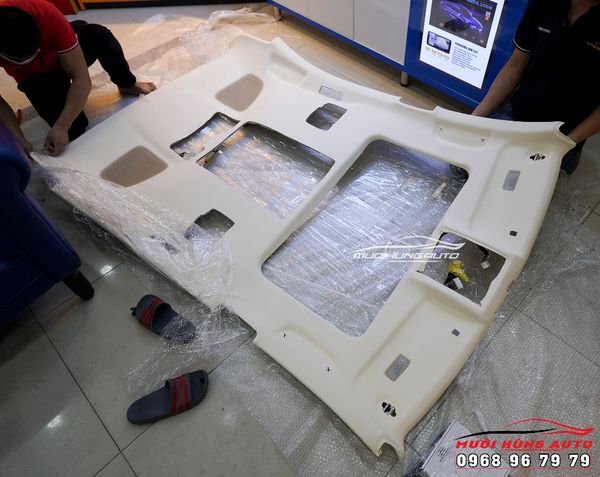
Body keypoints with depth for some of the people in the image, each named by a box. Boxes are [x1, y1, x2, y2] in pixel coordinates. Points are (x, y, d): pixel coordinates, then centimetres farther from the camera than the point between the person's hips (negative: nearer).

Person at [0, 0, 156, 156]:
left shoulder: (47, 15, -39)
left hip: (63, 54, 0)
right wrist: (17, 138, -37)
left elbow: (81, 78, -38)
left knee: (99, 35, -33)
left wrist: (61, 126, -45)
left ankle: (127, 84, -8)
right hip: (36, 75, 0)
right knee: (75, 128, -25)